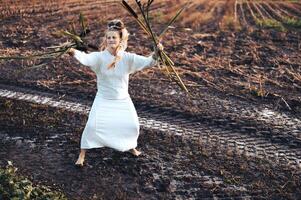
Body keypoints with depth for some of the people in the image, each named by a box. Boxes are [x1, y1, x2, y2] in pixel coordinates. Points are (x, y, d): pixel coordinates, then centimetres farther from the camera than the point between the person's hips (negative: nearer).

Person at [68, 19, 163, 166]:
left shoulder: (128, 58, -11)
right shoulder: (99, 57, -17)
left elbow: (148, 62, -14)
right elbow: (85, 58, -37)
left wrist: (156, 52, -33)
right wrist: (74, 53, -58)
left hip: (122, 100, 2)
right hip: (103, 99, -2)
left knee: (132, 125, 5)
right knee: (93, 125, -13)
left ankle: (130, 146, 38)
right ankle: (82, 154, 6)